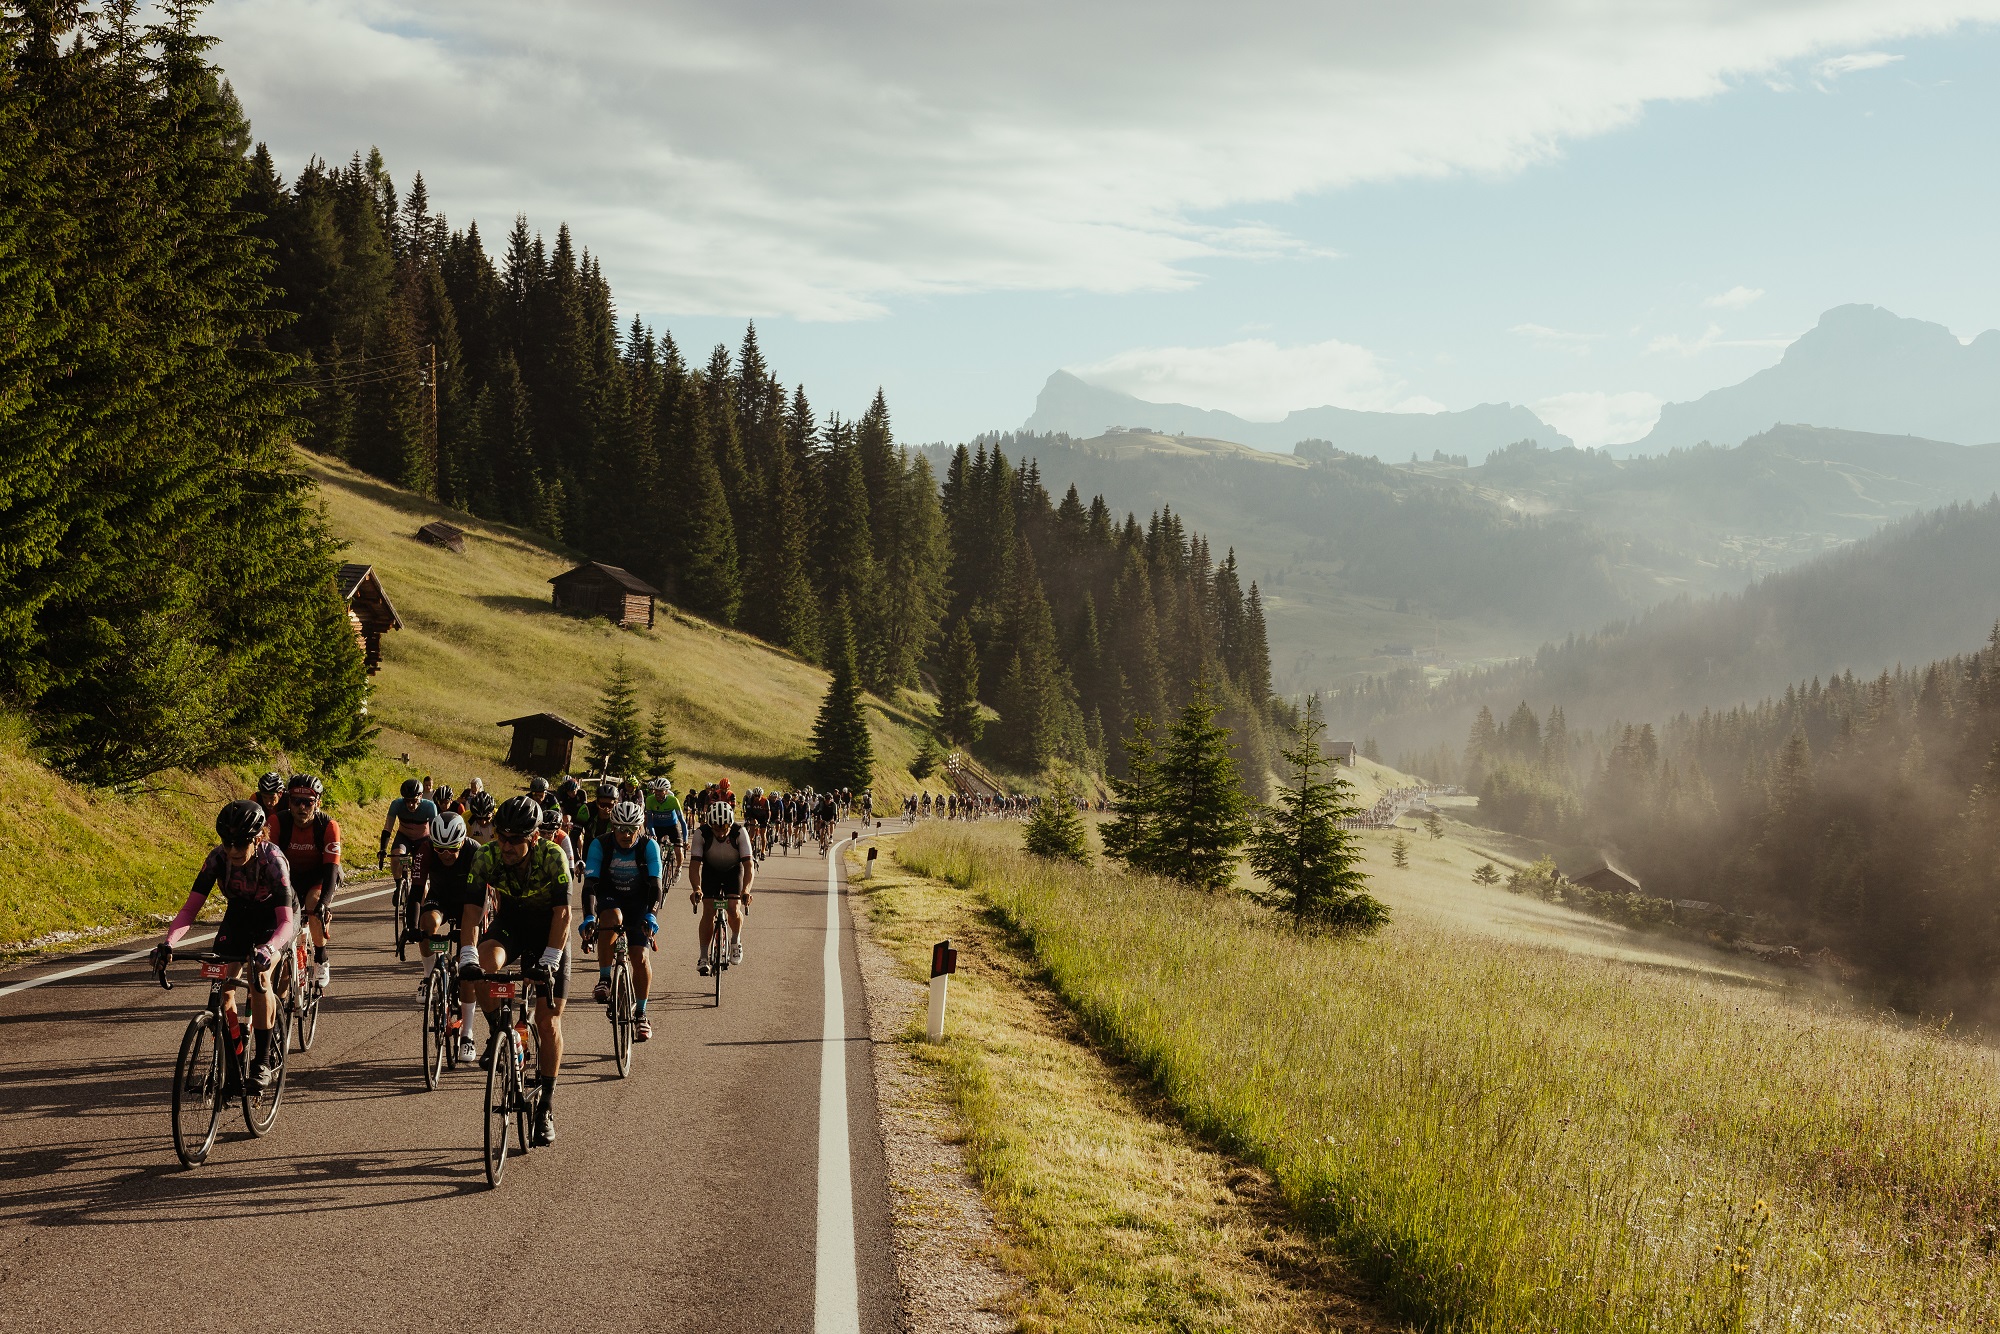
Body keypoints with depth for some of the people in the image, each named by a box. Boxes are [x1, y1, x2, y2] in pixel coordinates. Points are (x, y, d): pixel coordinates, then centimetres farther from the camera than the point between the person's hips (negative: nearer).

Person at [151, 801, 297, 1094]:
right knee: (223, 986, -12)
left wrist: (267, 949, -62)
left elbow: (285, 921, -41)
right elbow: (190, 907, -27)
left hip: (274, 918, -4)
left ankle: (263, 1061, -18)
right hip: (239, 915, 4)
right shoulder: (217, 858, -26)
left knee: (259, 977, -28)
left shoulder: (272, 860, -35)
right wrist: (169, 942, -45)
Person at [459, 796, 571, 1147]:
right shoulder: (486, 858, -23)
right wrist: (467, 956, -38)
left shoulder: (553, 857, -29)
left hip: (548, 930, -2)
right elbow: (472, 910, -25)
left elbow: (562, 913, -29)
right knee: (484, 965, -33)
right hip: (508, 923, 2)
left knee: (548, 1020, -5)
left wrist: (549, 960, -39)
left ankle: (546, 1107, 7)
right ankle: (497, 1032, -7)